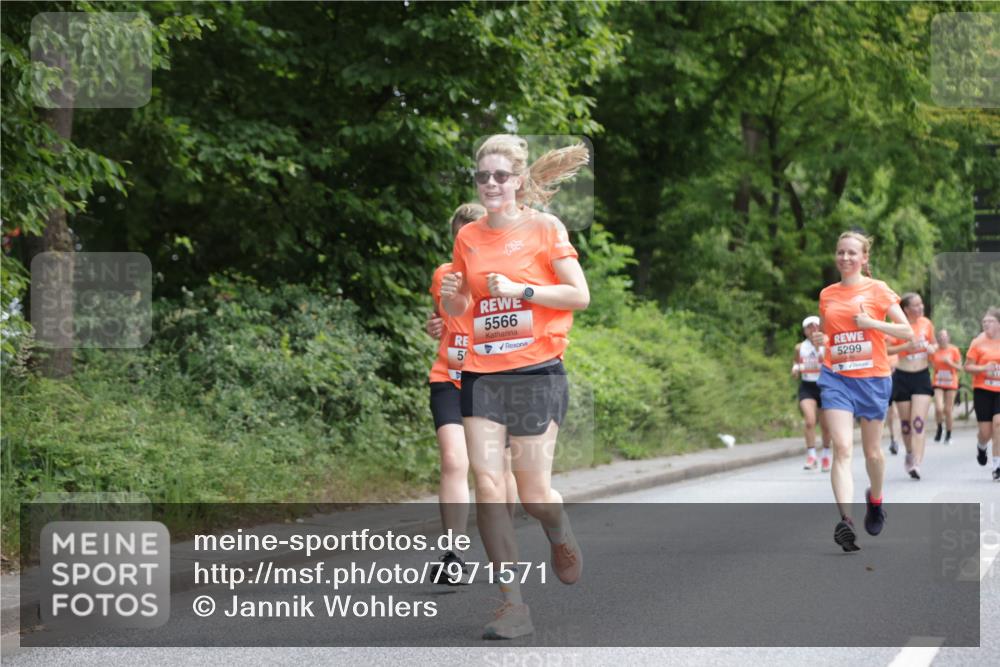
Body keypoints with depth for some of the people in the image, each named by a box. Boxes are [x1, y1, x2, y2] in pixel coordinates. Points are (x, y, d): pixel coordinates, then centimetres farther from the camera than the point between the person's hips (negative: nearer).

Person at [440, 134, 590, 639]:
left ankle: (561, 537, 34)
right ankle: (513, 604, -3)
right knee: (487, 485, -9)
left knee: (533, 493, -3)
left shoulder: (545, 228, -1)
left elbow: (580, 295, -6)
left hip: (537, 370, -3)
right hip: (482, 372, 3)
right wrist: (451, 296, -2)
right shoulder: (468, 237, 9)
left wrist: (520, 290, -14)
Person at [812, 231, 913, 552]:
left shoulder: (877, 290, -1)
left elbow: (907, 331, -3)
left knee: (872, 451, 12)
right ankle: (846, 521, -28)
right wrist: (819, 339, -1)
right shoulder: (827, 294, 9)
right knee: (842, 448, -16)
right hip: (836, 378, 1)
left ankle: (875, 501, 42)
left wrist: (872, 322, -16)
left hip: (872, 378, -1)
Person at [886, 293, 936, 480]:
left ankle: (917, 463, -17)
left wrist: (933, 348, -5)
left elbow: (933, 344, 17)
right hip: (902, 378, -1)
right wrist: (907, 346, -24)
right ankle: (910, 453, 33)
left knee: (919, 422, -11)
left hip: (922, 377, 1)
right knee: (906, 421, 8)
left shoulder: (926, 324, 2)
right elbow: (886, 349, -13)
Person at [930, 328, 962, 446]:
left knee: (948, 410, 1)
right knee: (939, 409, -14)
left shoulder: (954, 350, -1)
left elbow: (959, 368, 1)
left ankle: (948, 435, 16)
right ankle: (940, 428, 15)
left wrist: (950, 362, -15)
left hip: (951, 384, 0)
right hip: (938, 384, 0)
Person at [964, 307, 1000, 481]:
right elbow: (967, 366, -1)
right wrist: (983, 368, -18)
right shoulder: (978, 342, -3)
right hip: (982, 390, -1)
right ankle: (981, 447, 37)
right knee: (986, 431, -1)